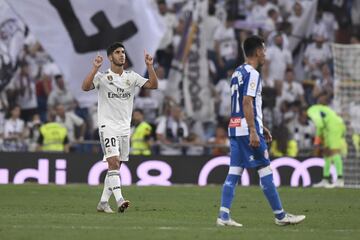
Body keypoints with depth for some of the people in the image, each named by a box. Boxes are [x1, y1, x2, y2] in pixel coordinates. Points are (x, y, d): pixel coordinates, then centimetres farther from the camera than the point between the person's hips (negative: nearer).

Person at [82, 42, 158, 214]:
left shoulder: (132, 77, 8)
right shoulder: (102, 77, -4)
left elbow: (153, 85, 0)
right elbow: (85, 87, -20)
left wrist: (149, 66, -12)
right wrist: (95, 69, -30)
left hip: (125, 128, 5)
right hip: (108, 126, -5)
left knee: (115, 167, 8)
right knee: (113, 162, -20)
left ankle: (103, 202, 17)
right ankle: (119, 200, -29)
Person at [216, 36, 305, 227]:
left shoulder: (238, 73, 18)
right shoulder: (252, 74, -11)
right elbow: (247, 103, -19)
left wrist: (260, 127, 28)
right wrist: (253, 132, -23)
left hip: (234, 129, 9)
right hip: (248, 129, -9)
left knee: (234, 172, 4)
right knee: (265, 171, -2)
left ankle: (224, 215, -3)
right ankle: (280, 216, 4)